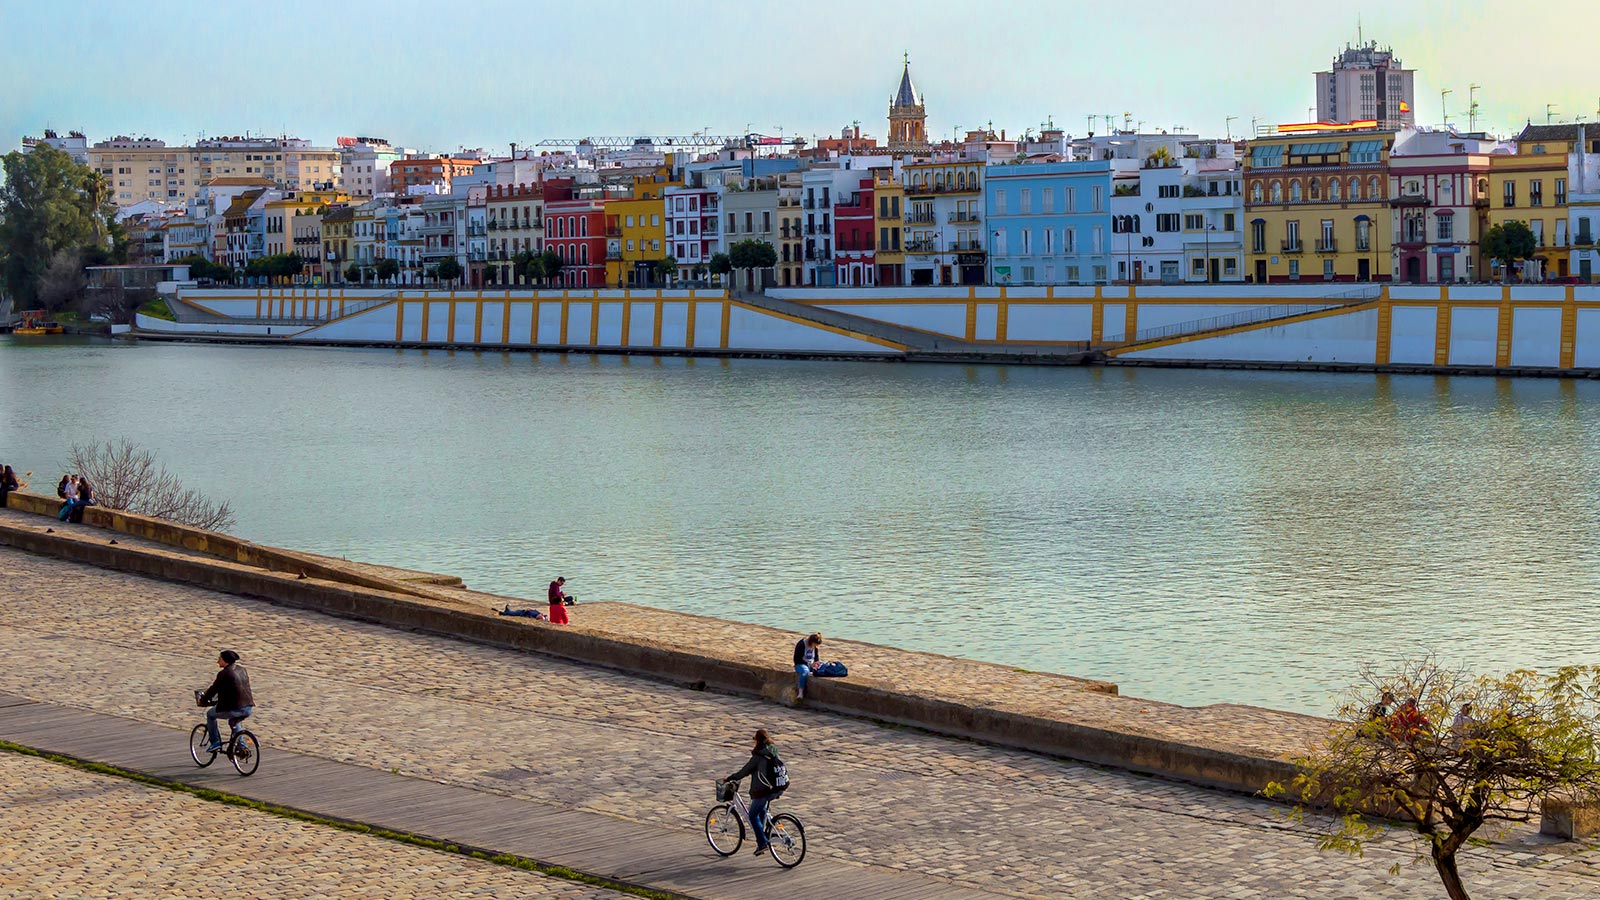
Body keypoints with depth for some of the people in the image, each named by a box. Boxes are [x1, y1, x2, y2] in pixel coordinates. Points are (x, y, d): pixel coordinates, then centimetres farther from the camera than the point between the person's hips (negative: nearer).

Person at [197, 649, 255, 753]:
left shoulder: (224, 674, -10)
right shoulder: (242, 670, 13)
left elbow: (213, 689, -3)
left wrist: (202, 700, 14)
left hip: (234, 709, -7)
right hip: (248, 709, 7)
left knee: (210, 714, 20)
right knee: (233, 722, 36)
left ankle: (215, 742, 18)